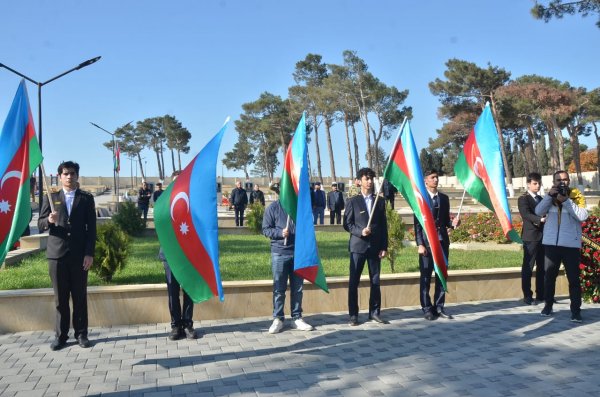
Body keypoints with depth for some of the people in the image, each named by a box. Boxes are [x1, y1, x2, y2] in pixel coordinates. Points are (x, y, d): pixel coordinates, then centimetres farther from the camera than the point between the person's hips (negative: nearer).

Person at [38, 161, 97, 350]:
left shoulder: (87, 198, 7)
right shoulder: (50, 198, 9)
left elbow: (91, 228, 2)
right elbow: (40, 225, 6)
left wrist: (89, 253, -6)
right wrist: (49, 220, -17)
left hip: (79, 254, 0)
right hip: (57, 253, 1)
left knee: (80, 296, 4)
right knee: (60, 298, 5)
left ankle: (81, 333, 13)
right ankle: (61, 335, 13)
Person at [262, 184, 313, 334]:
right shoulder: (273, 208, -3)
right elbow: (266, 229, -3)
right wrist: (280, 233, -19)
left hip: (299, 252, 3)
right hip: (280, 252, -3)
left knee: (297, 287, 9)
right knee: (279, 288, 3)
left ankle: (297, 318, 19)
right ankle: (277, 319, 13)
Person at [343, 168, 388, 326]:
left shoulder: (380, 202, 11)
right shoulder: (353, 201, 2)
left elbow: (383, 226, 9)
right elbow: (346, 224, 0)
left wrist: (384, 247, 3)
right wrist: (360, 232, -17)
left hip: (375, 246, 3)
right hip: (358, 246, -2)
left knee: (375, 281, 5)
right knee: (354, 281, -1)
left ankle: (375, 312, 16)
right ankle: (353, 314, 7)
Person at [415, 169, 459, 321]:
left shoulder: (444, 198, 12)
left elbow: (445, 220, 17)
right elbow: (417, 223, -7)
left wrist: (453, 223, -6)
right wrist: (420, 244, -13)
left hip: (442, 241, 5)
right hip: (427, 242, -5)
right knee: (426, 276, 1)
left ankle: (439, 307, 16)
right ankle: (427, 308, 8)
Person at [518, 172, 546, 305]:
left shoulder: (541, 199, 20)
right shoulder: (523, 199, -4)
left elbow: (545, 214, 22)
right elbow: (526, 214, -20)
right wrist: (540, 219, -35)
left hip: (543, 237, 7)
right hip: (531, 237, -7)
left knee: (542, 267, 9)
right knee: (528, 267, -4)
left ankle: (541, 295, 16)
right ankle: (527, 296, 0)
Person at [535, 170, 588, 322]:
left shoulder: (577, 196, 4)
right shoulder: (549, 197, 11)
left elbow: (583, 216, -12)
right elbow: (538, 212, -5)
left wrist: (566, 200, -15)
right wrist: (549, 195, -12)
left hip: (571, 245, -2)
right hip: (551, 243, 3)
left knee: (573, 278, -2)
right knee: (549, 276, 10)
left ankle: (576, 310, 3)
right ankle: (548, 305, 22)